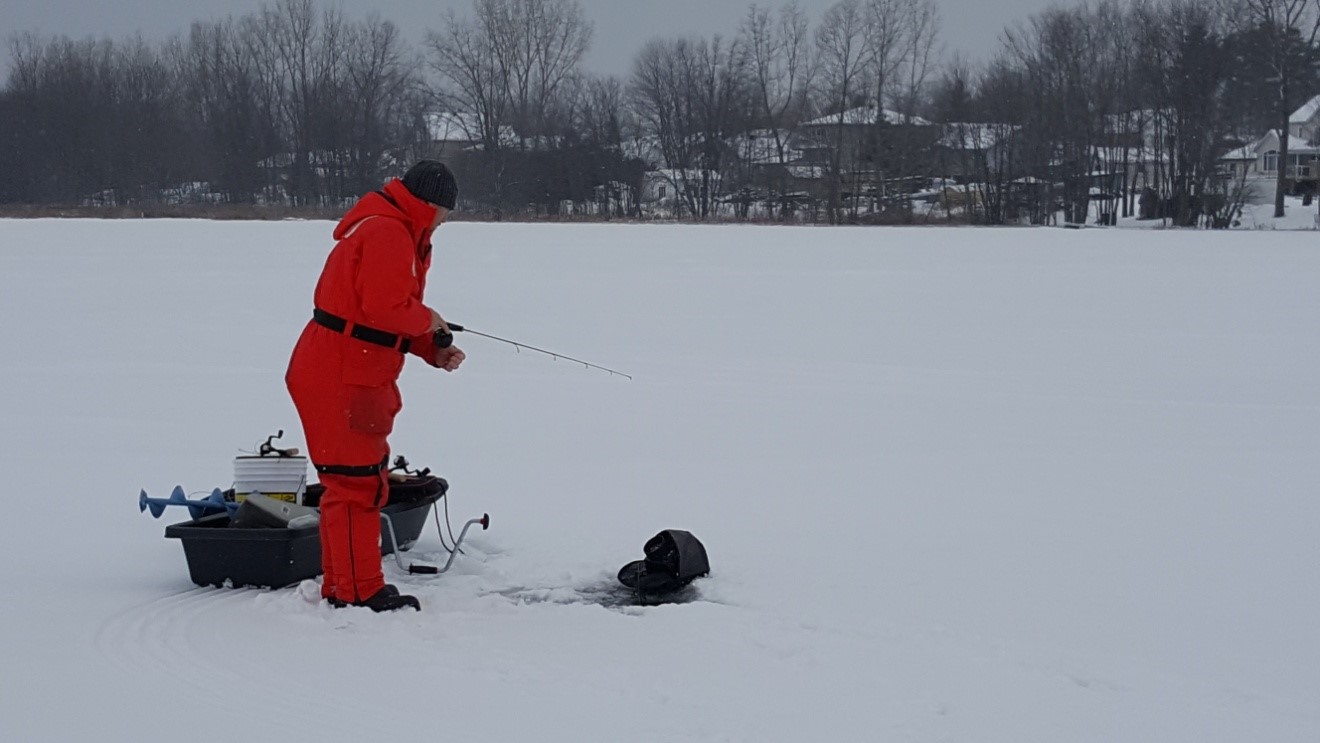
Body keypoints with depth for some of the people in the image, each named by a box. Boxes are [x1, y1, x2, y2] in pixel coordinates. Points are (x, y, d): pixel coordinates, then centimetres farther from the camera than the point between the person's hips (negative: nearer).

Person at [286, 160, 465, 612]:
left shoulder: (394, 233, 19)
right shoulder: (386, 233, -16)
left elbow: (391, 316, 21)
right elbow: (385, 308, -26)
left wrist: (434, 350, 8)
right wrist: (429, 321, -8)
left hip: (355, 379, 11)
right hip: (340, 380, -11)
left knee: (357, 482, 17)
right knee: (358, 482, -7)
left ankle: (340, 587, 24)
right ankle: (360, 593, -4)